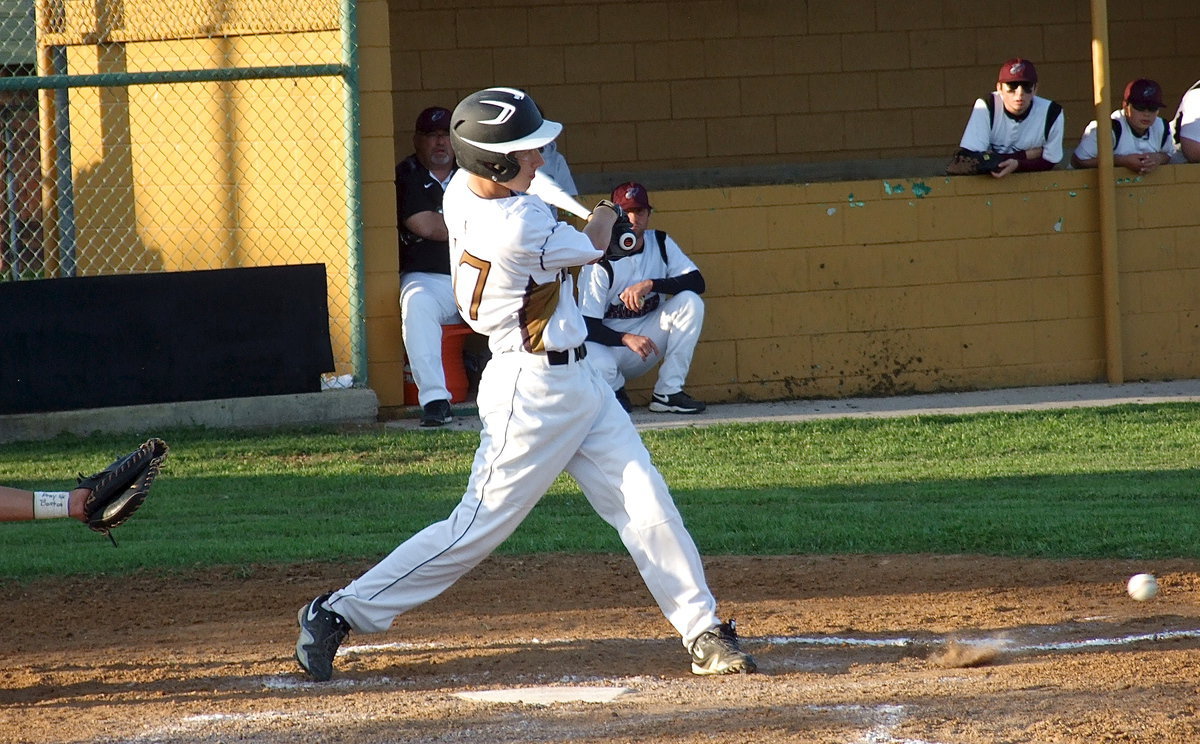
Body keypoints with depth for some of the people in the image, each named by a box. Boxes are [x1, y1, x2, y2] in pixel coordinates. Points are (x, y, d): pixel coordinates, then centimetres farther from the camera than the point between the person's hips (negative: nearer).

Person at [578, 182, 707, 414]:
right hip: (610, 342, -4)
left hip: (648, 337, 4)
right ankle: (615, 389, 2)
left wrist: (650, 284, -27)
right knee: (597, 363, -40)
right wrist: (626, 339, -36)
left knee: (690, 302, -19)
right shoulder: (601, 263, -16)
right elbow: (588, 326, -18)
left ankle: (668, 392, -15)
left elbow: (697, 282, -13)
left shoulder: (661, 244, -2)